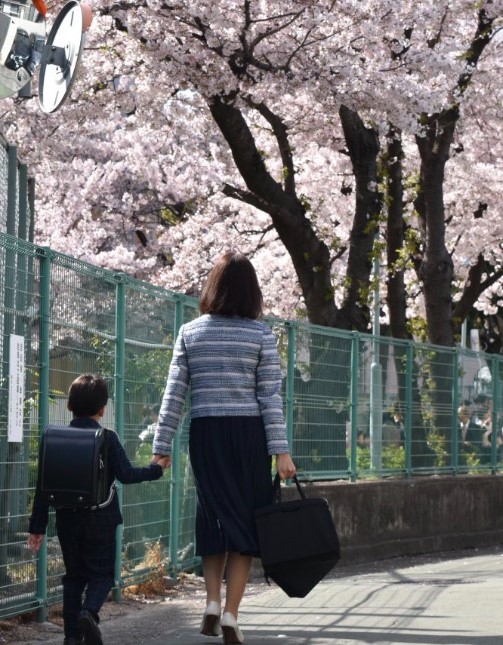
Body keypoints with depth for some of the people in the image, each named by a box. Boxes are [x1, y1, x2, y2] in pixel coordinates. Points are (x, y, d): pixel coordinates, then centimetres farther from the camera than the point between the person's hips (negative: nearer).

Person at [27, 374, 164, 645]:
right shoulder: (108, 439, -8)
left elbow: (43, 484, 2)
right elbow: (126, 475, -9)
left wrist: (38, 526, 6)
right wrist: (156, 469, 9)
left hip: (67, 519, 3)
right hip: (100, 518, -3)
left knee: (74, 575, 13)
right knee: (102, 573, 6)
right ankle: (89, 612, -23)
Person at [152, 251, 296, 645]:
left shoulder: (190, 333, 4)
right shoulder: (261, 335, -2)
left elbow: (174, 394, 2)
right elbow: (270, 397, -6)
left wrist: (162, 446, 5)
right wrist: (281, 450, -5)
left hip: (204, 434, 2)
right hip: (248, 434, -2)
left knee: (214, 515, 15)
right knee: (245, 520, 4)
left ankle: (212, 603, 1)